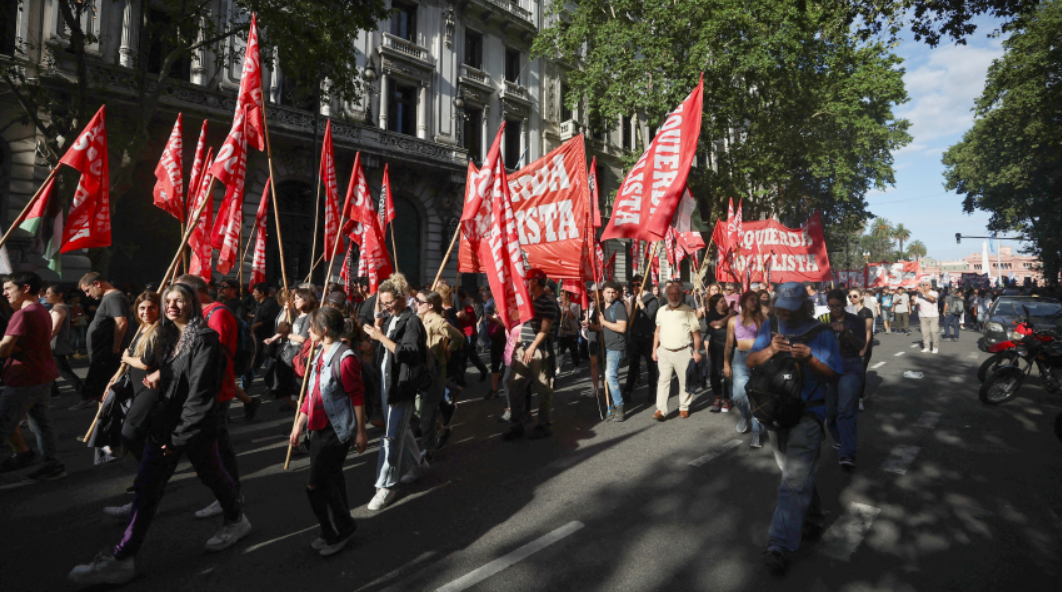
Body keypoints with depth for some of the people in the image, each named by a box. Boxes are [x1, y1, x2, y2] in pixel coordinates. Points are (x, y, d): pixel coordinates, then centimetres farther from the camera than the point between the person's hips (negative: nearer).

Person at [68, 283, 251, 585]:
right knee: (147, 486, 7)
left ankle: (236, 520, 36)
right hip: (165, 423, 7)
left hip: (196, 427, -7)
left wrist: (180, 435, -19)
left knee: (211, 475, 11)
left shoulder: (204, 339, -17)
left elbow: (200, 393, -20)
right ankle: (122, 558, 14)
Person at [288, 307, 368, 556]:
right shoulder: (320, 356, 9)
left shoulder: (344, 358, -19)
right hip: (319, 428, 9)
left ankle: (339, 530, 14)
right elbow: (312, 393, 15)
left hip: (337, 430, -9)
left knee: (316, 484, -5)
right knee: (330, 481, 17)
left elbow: (357, 397, -16)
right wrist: (299, 424, 16)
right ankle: (337, 532, 32)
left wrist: (360, 432, -12)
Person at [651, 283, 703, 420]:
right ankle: (661, 410, 2)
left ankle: (684, 408, 21)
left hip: (683, 352, -3)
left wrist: (696, 351, -11)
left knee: (685, 381, 6)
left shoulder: (688, 311, -4)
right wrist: (654, 350, 9)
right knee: (663, 380, 0)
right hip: (664, 351, 3)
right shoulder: (661, 311, 8)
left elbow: (696, 333, -5)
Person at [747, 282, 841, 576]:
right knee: (796, 473, 20)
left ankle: (780, 547, -9)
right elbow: (751, 362, -2)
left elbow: (832, 375, -10)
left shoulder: (820, 333, -9)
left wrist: (809, 358, -27)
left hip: (807, 414, -5)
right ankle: (812, 519, 42)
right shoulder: (769, 328, 3)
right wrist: (770, 350, -21)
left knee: (795, 481, -10)